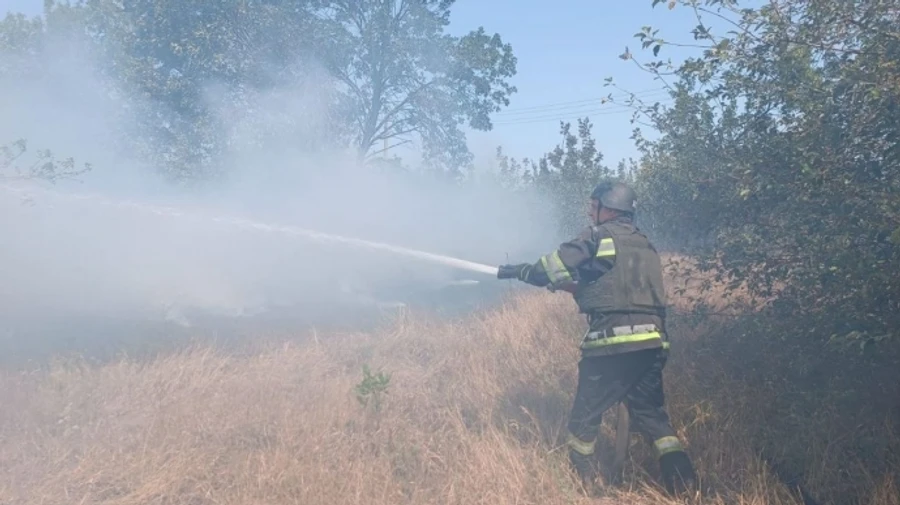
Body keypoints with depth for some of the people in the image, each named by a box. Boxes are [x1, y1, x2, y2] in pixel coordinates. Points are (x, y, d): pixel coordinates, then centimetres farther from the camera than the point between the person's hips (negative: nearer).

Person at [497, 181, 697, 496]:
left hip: (613, 341, -7)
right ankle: (681, 478, 7)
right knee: (649, 410, 19)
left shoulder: (599, 236, 0)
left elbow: (554, 267, 0)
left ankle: (579, 477, 22)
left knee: (586, 412, 10)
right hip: (652, 342, 7)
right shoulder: (644, 245, 21)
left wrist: (518, 271, 15)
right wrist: (577, 287, 29)